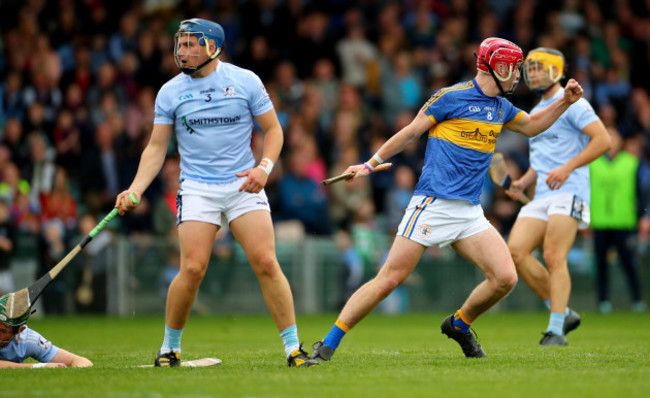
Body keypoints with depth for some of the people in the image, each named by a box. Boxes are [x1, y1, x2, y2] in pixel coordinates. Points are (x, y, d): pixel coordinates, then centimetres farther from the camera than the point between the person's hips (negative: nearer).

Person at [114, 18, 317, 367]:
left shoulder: (245, 81, 1)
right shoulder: (170, 92, 3)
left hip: (243, 185, 0)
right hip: (197, 189, 0)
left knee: (266, 263, -12)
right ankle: (169, 348, 6)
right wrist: (135, 189, -7)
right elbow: (157, 147, 6)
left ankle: (293, 348, -5)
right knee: (192, 269, -13)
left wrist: (264, 167, -11)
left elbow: (273, 129, 7)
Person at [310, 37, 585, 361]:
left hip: (470, 213, 6)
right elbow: (410, 132, 3)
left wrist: (565, 102, 21)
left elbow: (531, 126, 34)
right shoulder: (451, 97, -5)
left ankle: (458, 325, 17)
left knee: (505, 278, -9)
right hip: (433, 204, -6)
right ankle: (327, 346, -5)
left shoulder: (500, 107, 16)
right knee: (389, 279, -11)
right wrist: (370, 165, 5)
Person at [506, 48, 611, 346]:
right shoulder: (535, 113, 24)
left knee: (554, 257, -18)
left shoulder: (571, 103, -3)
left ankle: (556, 330, -15)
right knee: (516, 251, -8)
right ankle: (563, 313, 2)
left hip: (569, 191, -8)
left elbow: (602, 140, -12)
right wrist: (523, 182, 13)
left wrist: (567, 168, -19)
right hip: (541, 196, 8)